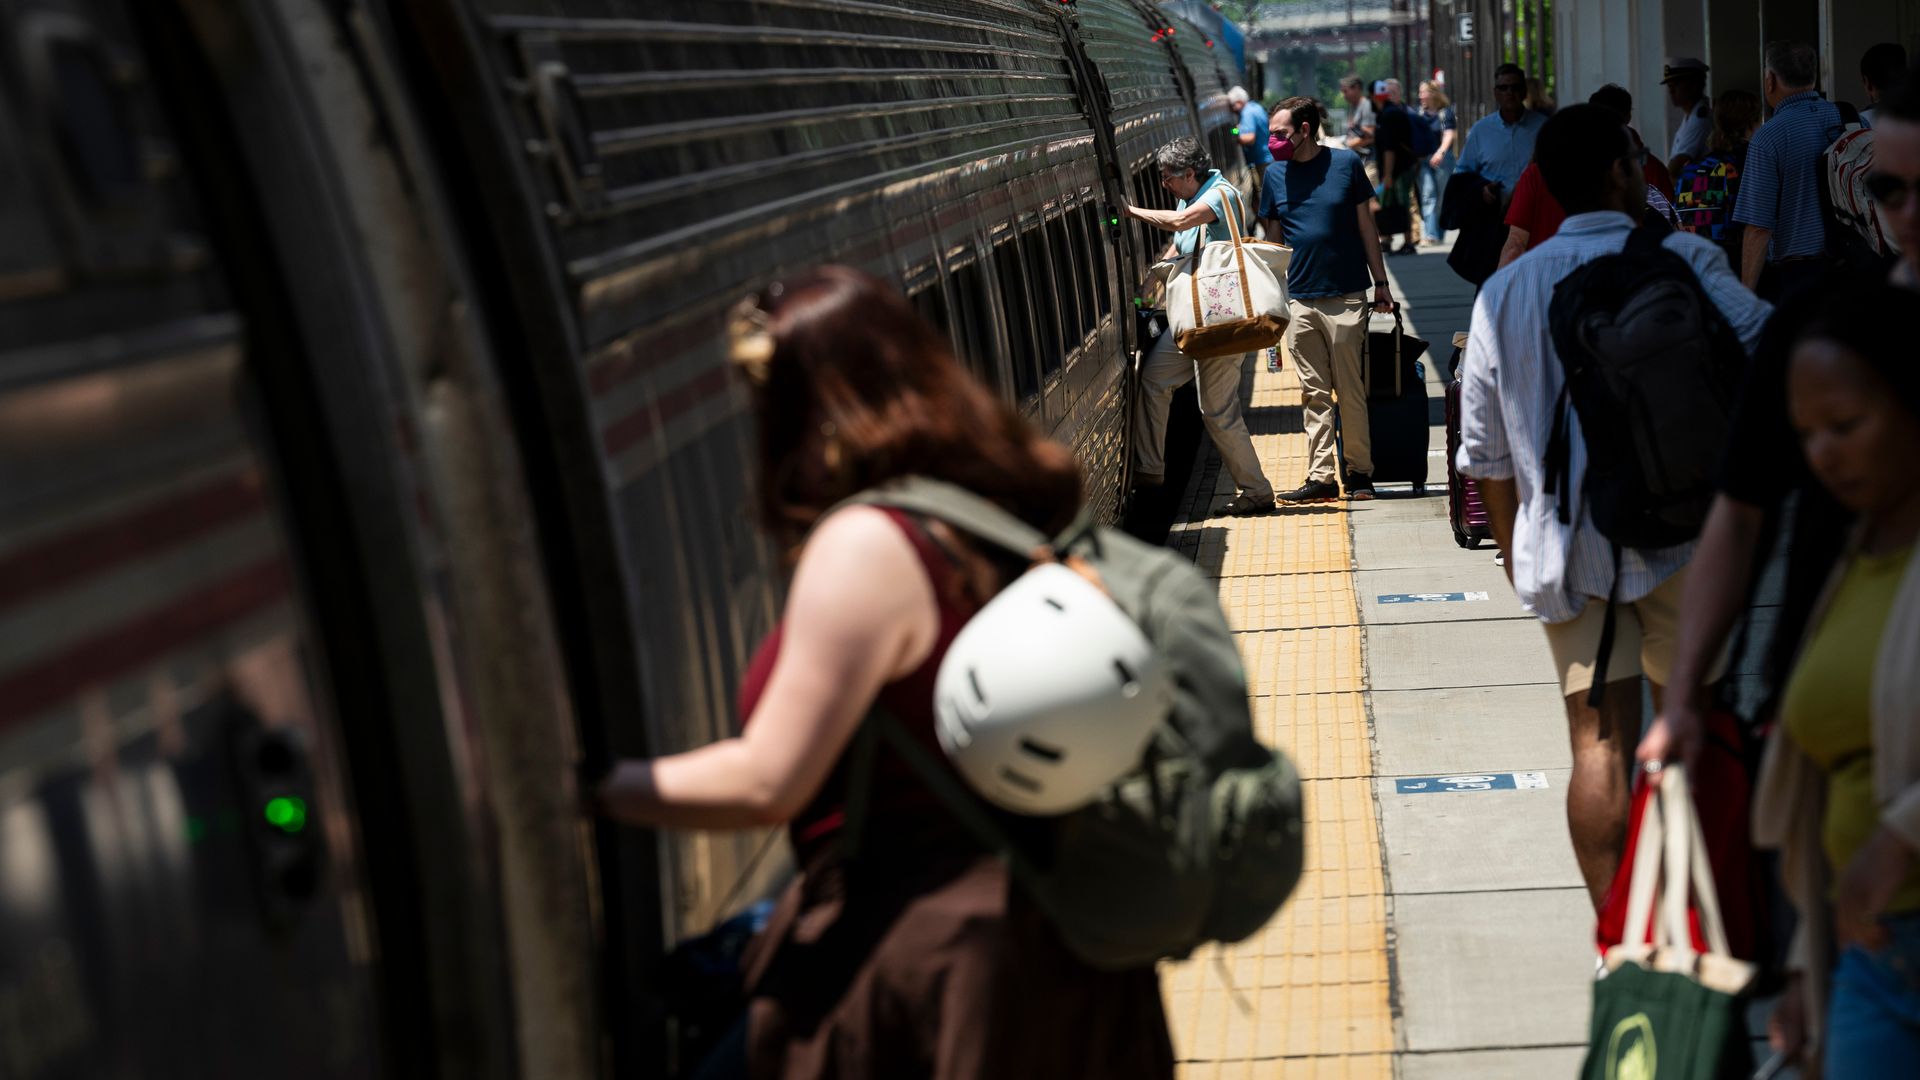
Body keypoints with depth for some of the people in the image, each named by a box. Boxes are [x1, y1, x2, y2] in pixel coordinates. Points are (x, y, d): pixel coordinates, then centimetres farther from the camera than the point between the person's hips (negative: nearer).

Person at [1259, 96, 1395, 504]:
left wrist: (1380, 282, 5)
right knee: (1314, 394, 4)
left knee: (1351, 392, 1)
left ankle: (1359, 471, 11)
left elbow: (1366, 226, 6)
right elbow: (1272, 238, 13)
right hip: (1299, 300, 3)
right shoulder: (1276, 174, 7)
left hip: (1346, 296, -3)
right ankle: (1320, 477, 7)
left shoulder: (1345, 163, 0)